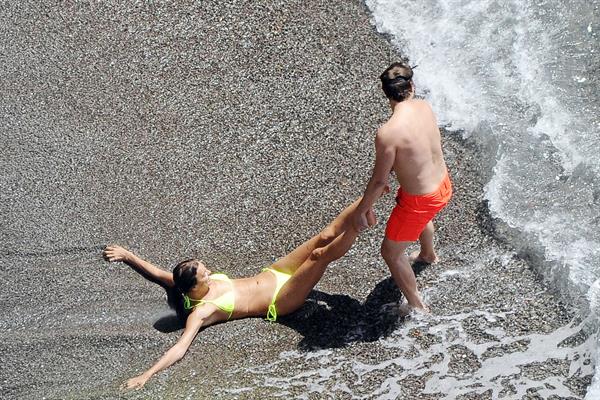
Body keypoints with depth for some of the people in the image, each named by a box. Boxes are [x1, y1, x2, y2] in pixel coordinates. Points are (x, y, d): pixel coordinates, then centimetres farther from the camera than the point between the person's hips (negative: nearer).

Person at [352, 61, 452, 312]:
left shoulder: (387, 133, -32)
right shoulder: (424, 107, -10)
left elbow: (378, 181, -21)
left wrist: (361, 211, -5)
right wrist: (387, 172, 20)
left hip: (420, 201, -7)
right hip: (443, 186, 8)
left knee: (391, 253, 16)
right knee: (422, 218, 41)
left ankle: (417, 306, 30)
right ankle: (428, 255, 72)